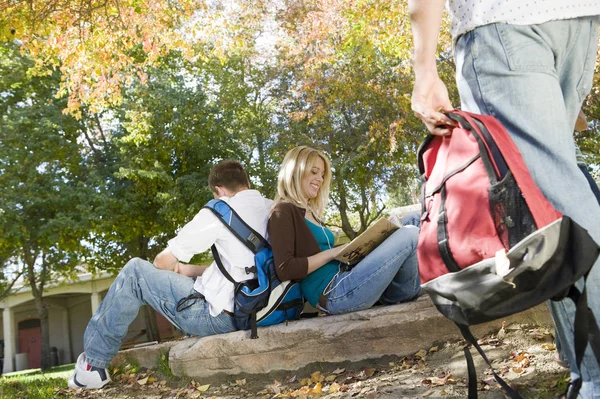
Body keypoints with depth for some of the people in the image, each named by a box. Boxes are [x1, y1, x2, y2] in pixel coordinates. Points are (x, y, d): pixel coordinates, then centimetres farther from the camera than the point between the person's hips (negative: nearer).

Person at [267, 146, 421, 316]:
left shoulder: (311, 213, 23)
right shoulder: (283, 212, -6)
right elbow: (285, 269, -17)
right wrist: (332, 252, -13)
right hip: (334, 294, -10)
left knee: (409, 222, 10)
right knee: (409, 235, -9)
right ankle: (406, 293, 14)